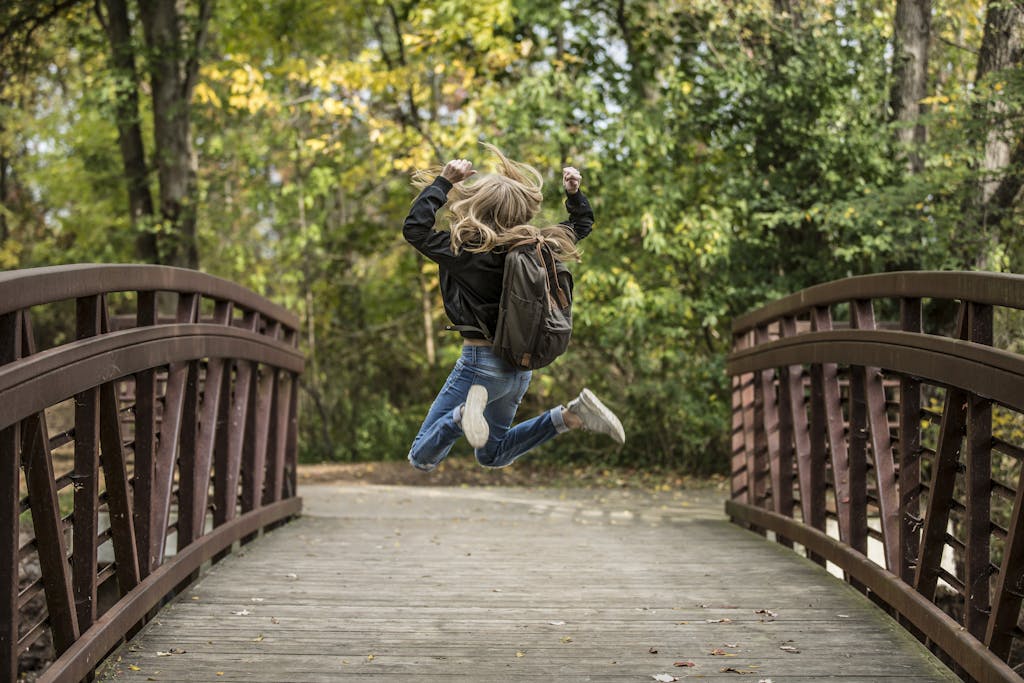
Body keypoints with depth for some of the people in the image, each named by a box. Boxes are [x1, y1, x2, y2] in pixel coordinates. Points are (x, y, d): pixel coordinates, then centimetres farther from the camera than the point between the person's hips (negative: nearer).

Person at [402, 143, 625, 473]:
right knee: (492, 455, 26)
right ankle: (572, 415, 6)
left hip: (482, 362, -7)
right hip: (521, 364, 7)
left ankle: (466, 412, -30)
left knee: (421, 459, -2)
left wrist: (444, 182, -13)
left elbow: (414, 228, -15)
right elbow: (582, 225, 18)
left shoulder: (469, 251, -19)